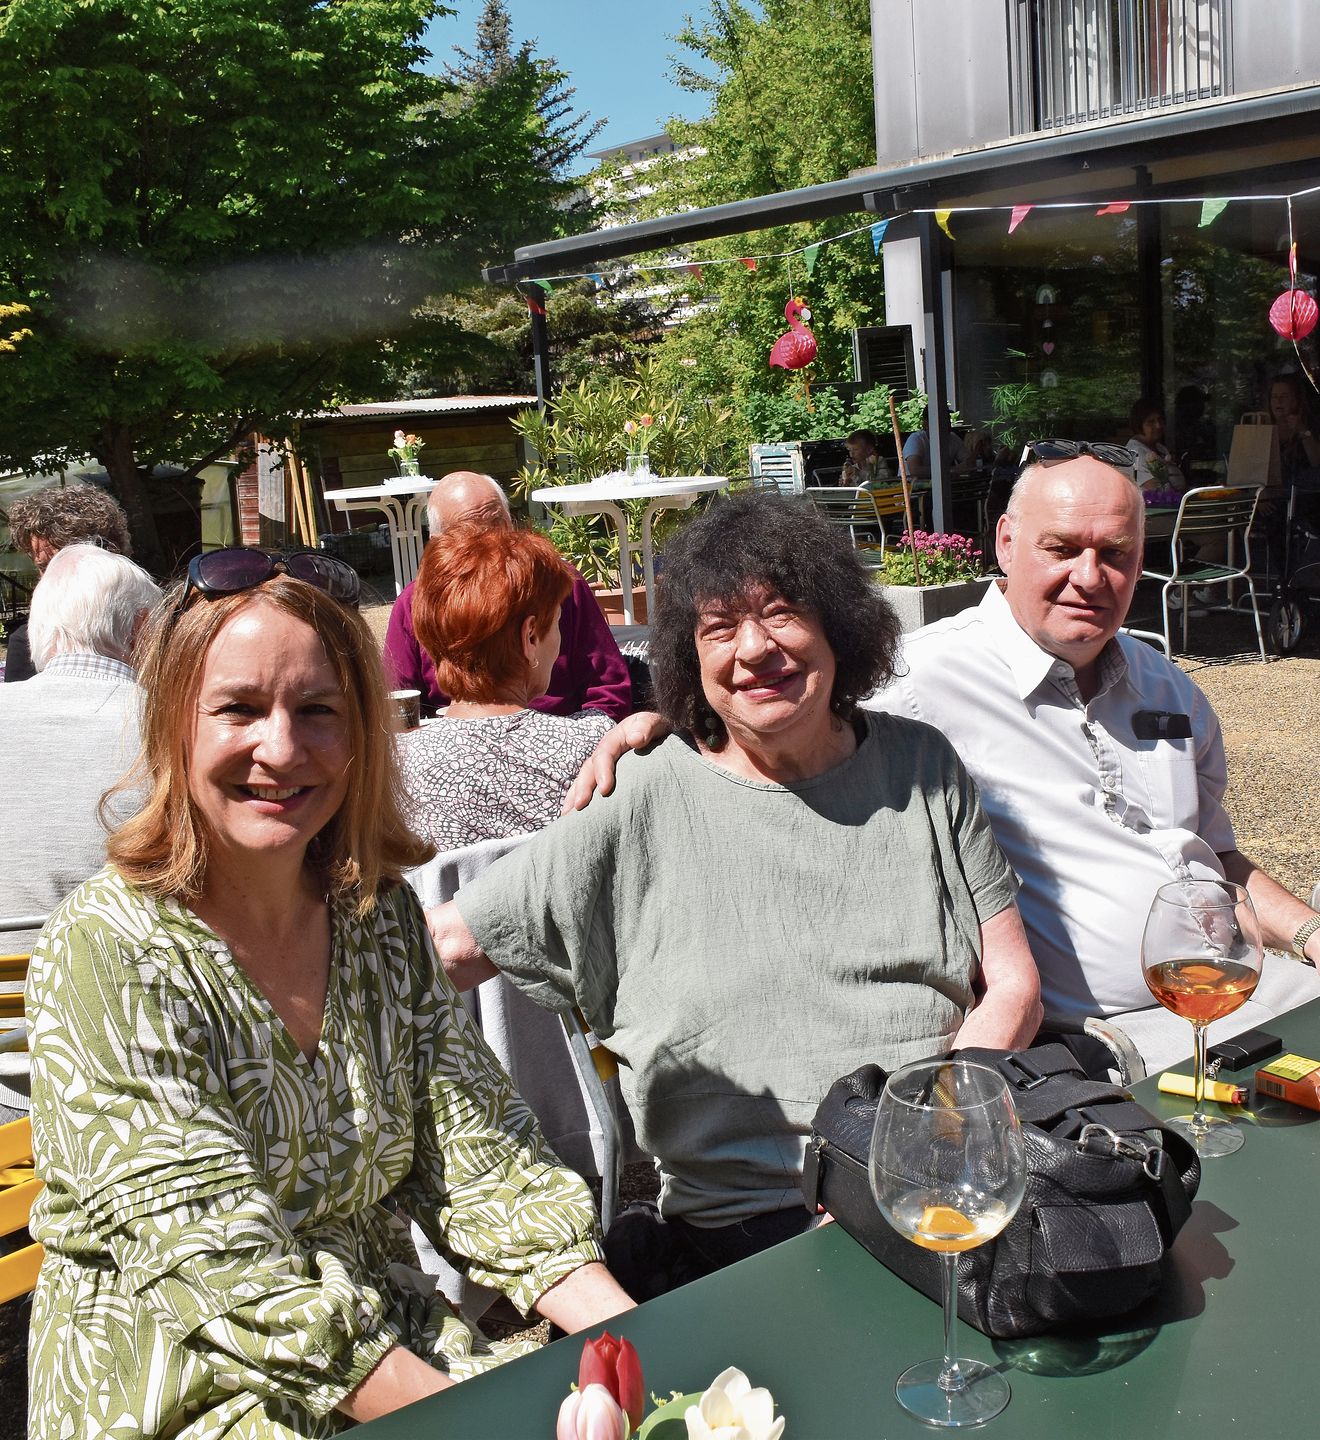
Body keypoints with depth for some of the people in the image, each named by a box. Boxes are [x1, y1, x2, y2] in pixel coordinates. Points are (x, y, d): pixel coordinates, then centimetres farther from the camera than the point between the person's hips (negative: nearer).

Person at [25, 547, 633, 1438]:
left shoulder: (385, 918, 0)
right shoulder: (102, 958, -16)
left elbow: (483, 1160, -1)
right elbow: (221, 1264, -21)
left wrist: (628, 1338, -15)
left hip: (395, 1343, 5)